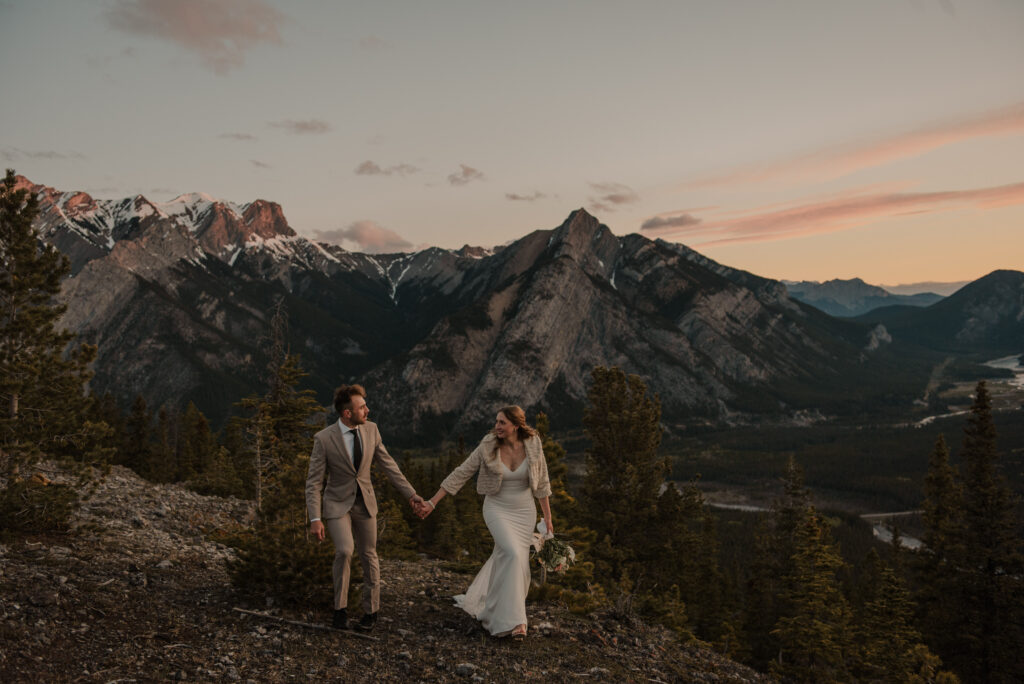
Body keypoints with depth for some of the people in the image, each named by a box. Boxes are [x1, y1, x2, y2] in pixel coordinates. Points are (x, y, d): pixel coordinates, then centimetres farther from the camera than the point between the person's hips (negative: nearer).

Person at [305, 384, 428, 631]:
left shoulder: (371, 429, -7)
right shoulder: (324, 439, -18)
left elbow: (388, 465, 2)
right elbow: (314, 482, -13)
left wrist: (411, 494, 0)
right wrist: (315, 519, -20)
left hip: (365, 502, 3)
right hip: (337, 503, -3)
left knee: (369, 555, 9)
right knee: (344, 550, -22)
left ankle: (371, 611, 26)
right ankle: (340, 607, -1)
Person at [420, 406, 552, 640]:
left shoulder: (533, 446, -11)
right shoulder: (487, 447, -15)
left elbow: (541, 483, 0)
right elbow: (460, 474, -10)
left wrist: (547, 517, 4)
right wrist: (432, 502, -12)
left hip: (524, 511, 3)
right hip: (497, 509, -3)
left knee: (504, 560, 10)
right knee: (512, 555, -23)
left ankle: (479, 599, 37)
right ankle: (513, 620, -17)